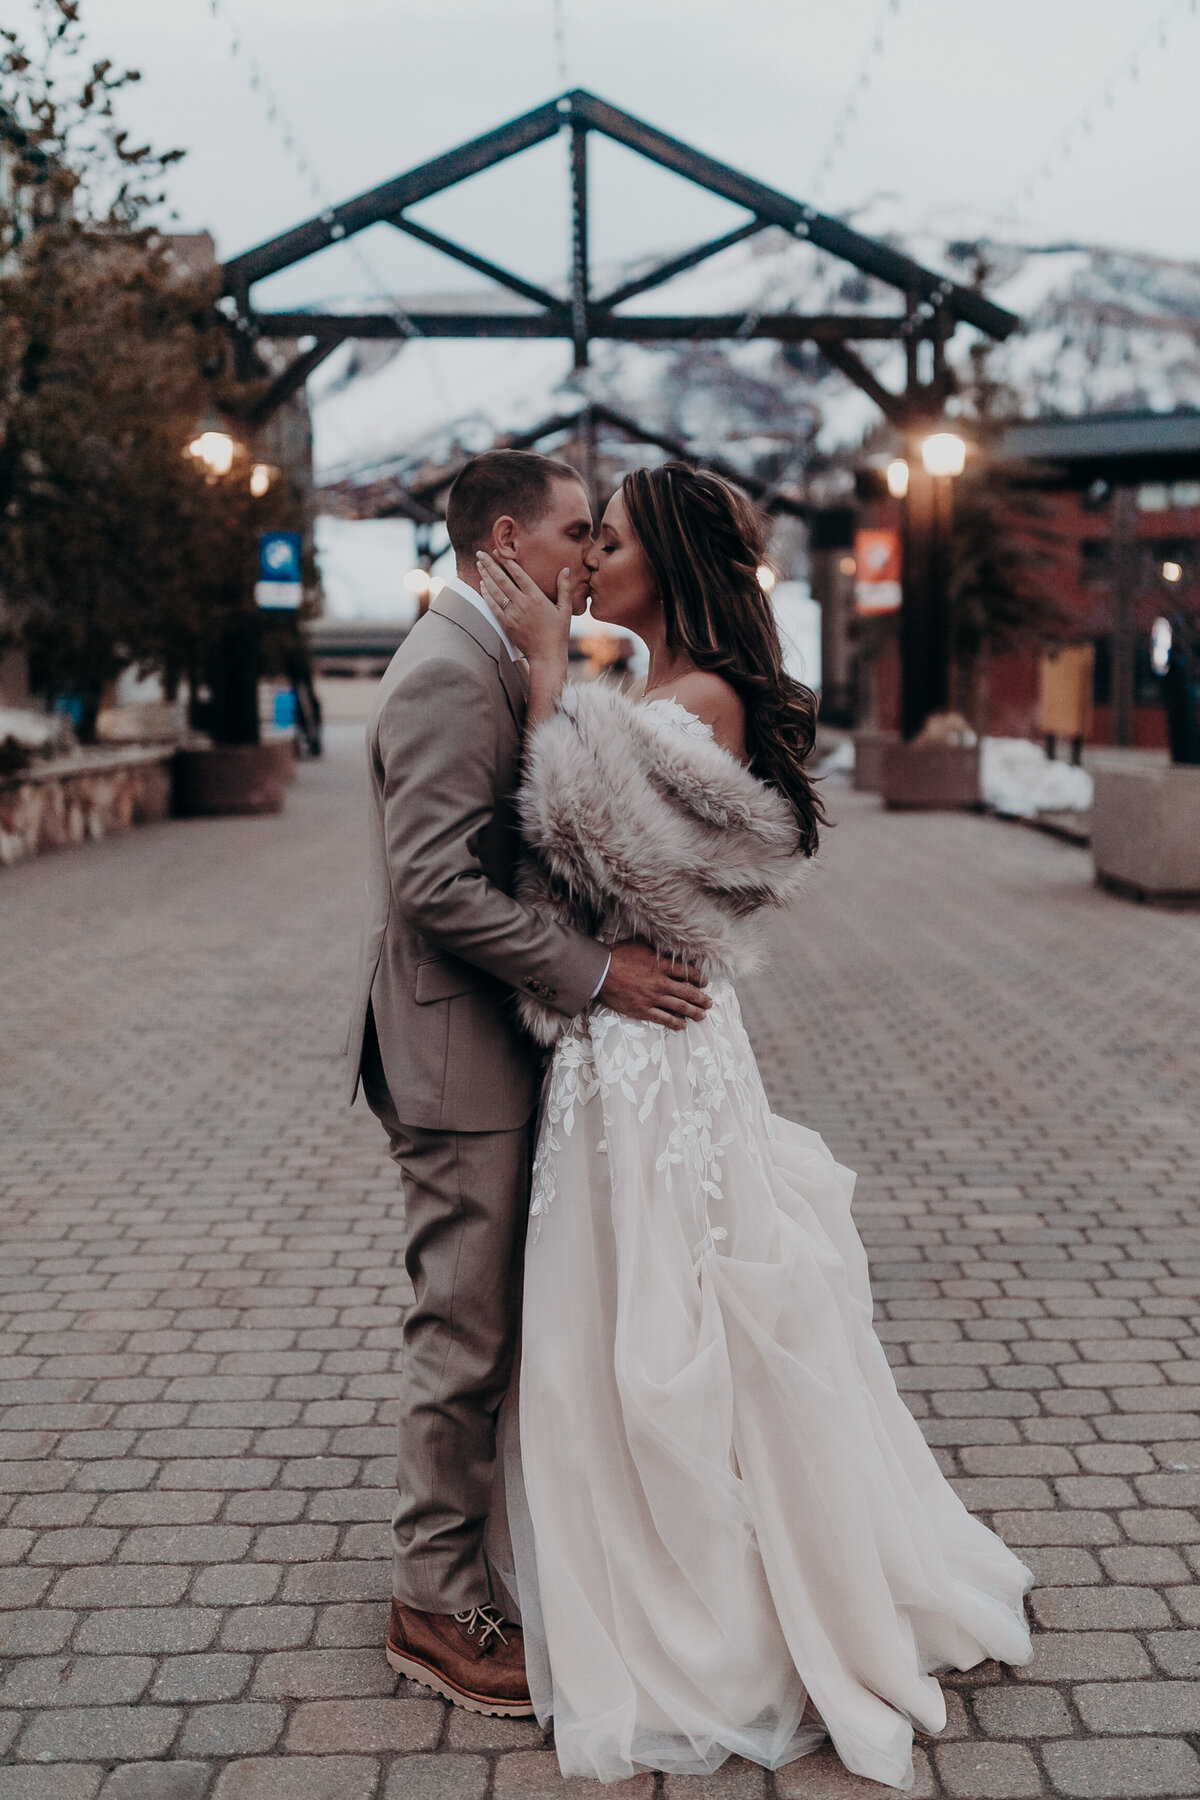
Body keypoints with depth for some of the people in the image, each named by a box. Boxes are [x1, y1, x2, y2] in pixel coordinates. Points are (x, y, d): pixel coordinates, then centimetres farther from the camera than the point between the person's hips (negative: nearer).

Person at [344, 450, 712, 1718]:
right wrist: (595, 972, -23)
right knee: (464, 1332, 1)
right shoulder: (450, 672, -18)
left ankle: (460, 1547, 35)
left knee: (493, 1318, 19)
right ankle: (436, 1606, 16)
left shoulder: (489, 660, 14)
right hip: (458, 1051, -10)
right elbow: (436, 882, -25)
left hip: (495, 1042, 10)